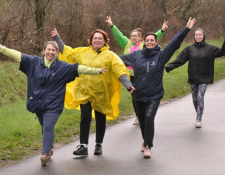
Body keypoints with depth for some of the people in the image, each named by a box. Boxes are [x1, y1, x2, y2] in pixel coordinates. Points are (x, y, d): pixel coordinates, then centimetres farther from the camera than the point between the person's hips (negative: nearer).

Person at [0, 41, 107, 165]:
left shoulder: (63, 67, 0)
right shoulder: (34, 62, 3)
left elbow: (79, 68, -2)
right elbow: (17, 55, 1)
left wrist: (97, 71, -8)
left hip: (52, 105, -3)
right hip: (37, 103, 3)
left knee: (48, 127, -16)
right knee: (45, 128, 14)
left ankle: (45, 154, -22)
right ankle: (49, 149, 32)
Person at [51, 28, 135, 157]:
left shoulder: (110, 55, -1)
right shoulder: (82, 52, 7)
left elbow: (120, 70, -8)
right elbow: (67, 52, 18)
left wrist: (128, 84, -19)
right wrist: (57, 38, 19)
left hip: (101, 93, -1)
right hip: (85, 92, 1)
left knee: (100, 119, 11)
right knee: (85, 118, -7)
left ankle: (99, 145, 25)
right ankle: (83, 146, -3)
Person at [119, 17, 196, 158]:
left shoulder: (161, 55, -4)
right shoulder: (136, 55, 3)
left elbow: (175, 43, -9)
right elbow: (121, 59, 17)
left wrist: (187, 29, -14)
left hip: (154, 95, -3)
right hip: (138, 95, 3)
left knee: (149, 118, -17)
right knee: (142, 120, 13)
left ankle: (148, 146, -9)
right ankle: (146, 141, 36)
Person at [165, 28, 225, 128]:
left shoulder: (209, 48, -2)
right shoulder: (190, 48, 2)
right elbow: (180, 60, 0)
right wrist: (169, 67, -11)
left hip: (204, 79, -3)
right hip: (193, 78, 3)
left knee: (200, 98, -12)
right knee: (195, 99, 9)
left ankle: (199, 119, -7)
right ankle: (199, 116, 29)